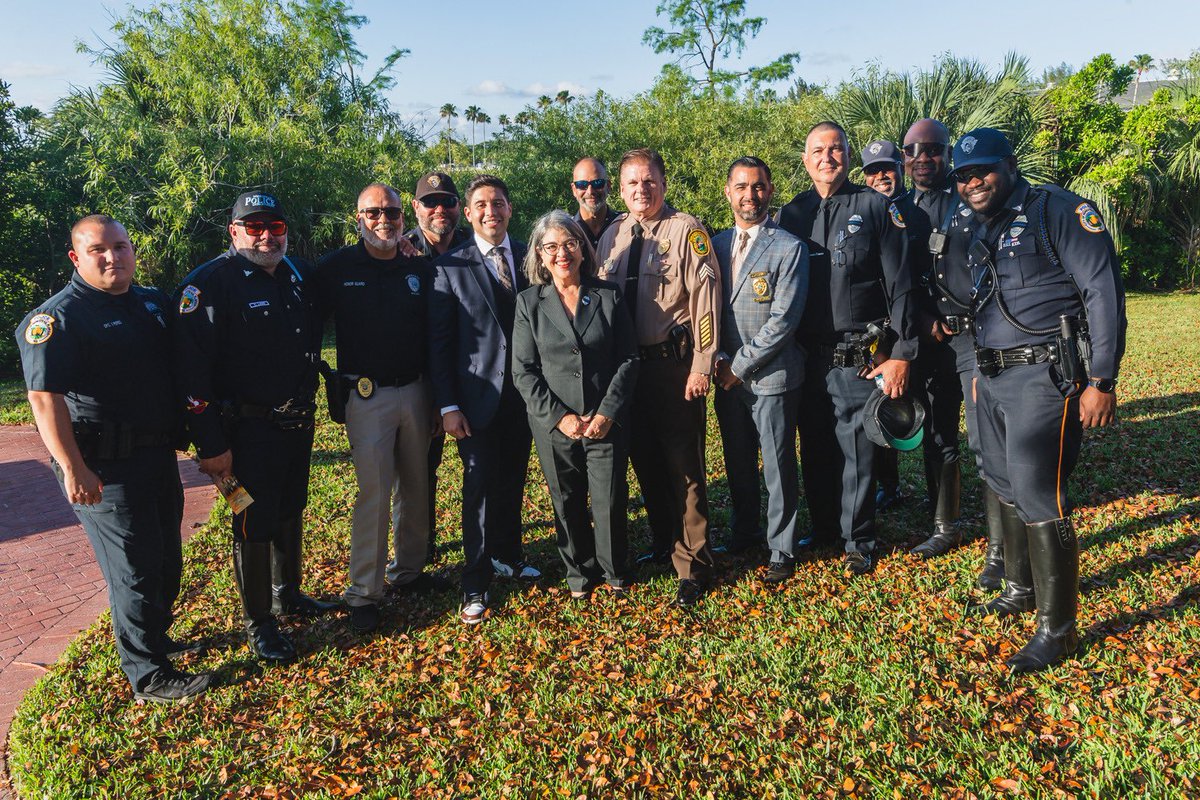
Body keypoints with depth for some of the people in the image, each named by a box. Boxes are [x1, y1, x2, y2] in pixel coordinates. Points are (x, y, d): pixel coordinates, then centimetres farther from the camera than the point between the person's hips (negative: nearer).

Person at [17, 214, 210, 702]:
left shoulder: (153, 304, 11)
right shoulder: (58, 317, -13)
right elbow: (44, 396, -20)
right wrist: (72, 469, -24)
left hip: (158, 455, 8)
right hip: (106, 468, -8)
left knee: (166, 561, 18)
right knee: (135, 568, -2)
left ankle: (155, 638, 39)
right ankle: (149, 676, 11)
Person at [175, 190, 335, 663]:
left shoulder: (298, 274, 6)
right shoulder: (210, 283, -15)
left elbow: (312, 337, 21)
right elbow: (192, 370, -19)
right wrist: (210, 444, -21)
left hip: (298, 423, 7)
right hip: (249, 429, -6)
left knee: (291, 511, 20)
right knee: (254, 525, 4)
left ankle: (288, 593, 39)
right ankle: (258, 622, 20)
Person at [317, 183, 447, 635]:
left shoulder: (421, 270, 6)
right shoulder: (336, 268, -3)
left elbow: (435, 338, 10)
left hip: (415, 391, 4)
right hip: (367, 395, -4)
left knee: (416, 487, 11)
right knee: (374, 492, -6)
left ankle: (408, 571, 27)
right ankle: (363, 594, 4)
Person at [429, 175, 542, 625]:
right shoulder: (450, 268, -3)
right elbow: (439, 342, -4)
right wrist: (448, 406, -9)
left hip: (524, 393, 4)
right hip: (478, 397, -3)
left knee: (513, 481, 15)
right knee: (480, 486, 0)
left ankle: (507, 556, 35)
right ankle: (475, 584, 13)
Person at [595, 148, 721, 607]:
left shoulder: (685, 230, -6)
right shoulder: (612, 237, 11)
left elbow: (705, 297, -11)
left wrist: (701, 365, -14)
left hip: (674, 365, -6)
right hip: (625, 364, 6)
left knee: (683, 466, 0)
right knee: (645, 461, 16)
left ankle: (692, 567, 13)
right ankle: (663, 547, 35)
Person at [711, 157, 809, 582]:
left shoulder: (789, 248, -7)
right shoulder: (715, 245, 9)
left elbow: (783, 319, -13)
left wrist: (741, 365, -13)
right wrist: (719, 360, -3)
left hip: (772, 376, -5)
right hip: (729, 376, 5)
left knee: (778, 467, 4)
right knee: (738, 463, 17)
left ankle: (782, 549, 19)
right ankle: (743, 533, 35)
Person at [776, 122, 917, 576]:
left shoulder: (875, 207, 0)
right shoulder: (791, 214, 10)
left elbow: (899, 285, -4)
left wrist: (902, 353, -9)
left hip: (859, 360, -3)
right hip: (807, 359, 3)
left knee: (856, 453, 3)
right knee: (814, 451, 12)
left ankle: (858, 541, 20)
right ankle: (822, 529, 31)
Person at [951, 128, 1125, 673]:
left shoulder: (1054, 209, -7)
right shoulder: (979, 235, 16)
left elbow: (1103, 288, -13)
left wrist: (1102, 381, -17)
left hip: (1044, 376, -8)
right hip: (993, 379, 8)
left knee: (1037, 495, -10)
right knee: (1005, 487, 16)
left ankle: (1057, 628, 3)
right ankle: (1021, 589, 35)